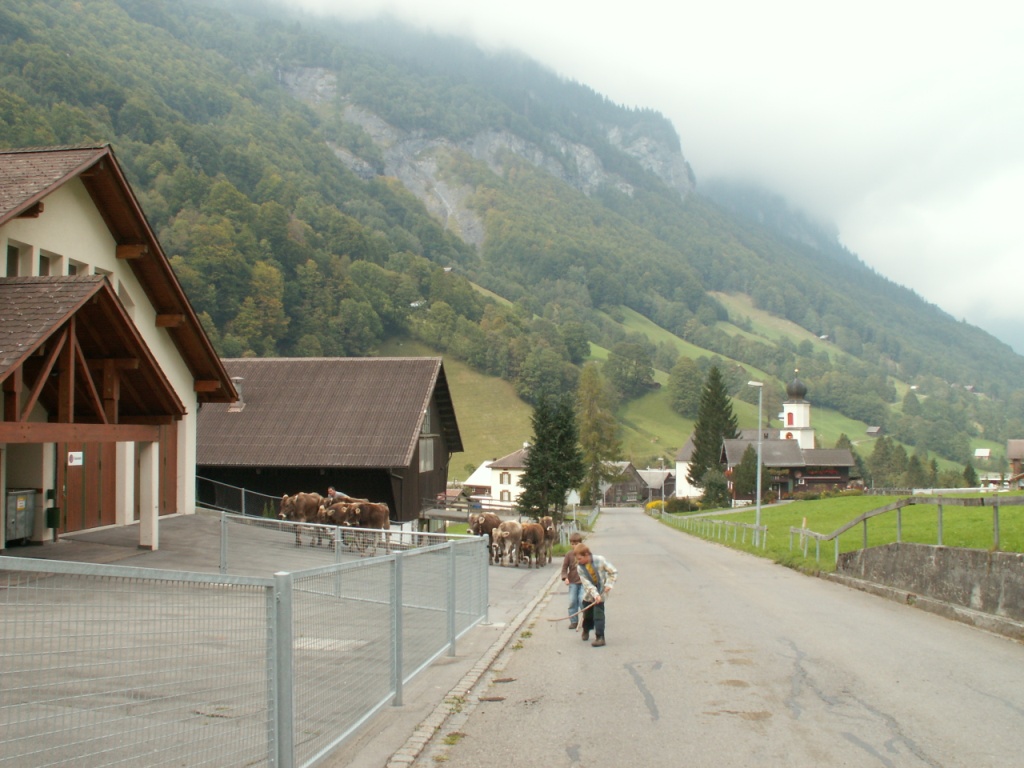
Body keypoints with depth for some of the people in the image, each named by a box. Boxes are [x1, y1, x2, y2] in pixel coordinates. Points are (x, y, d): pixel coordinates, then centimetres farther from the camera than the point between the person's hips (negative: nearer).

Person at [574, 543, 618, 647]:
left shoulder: (600, 560, -18)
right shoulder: (579, 567, -12)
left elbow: (614, 572, -10)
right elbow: (587, 583, -17)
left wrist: (609, 584, -19)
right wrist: (595, 594, -28)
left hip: (601, 591, -3)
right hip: (589, 593, 3)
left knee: (598, 613, -14)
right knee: (587, 613, 12)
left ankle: (600, 637, -13)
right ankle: (586, 630, 42)